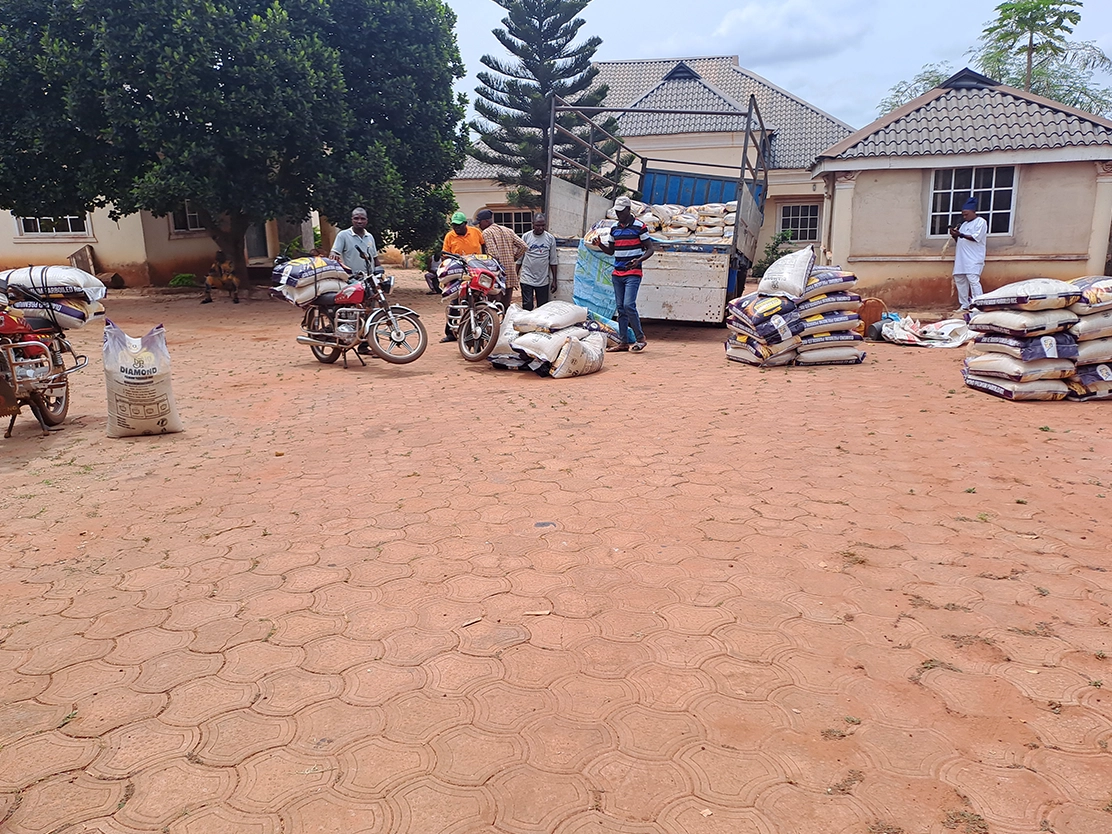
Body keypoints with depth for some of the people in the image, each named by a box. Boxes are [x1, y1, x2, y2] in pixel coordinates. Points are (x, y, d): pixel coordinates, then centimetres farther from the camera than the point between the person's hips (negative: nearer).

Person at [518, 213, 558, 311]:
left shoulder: (550, 238, 1)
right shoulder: (526, 237, -2)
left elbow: (553, 261, 6)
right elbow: (519, 257, 4)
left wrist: (554, 280, 4)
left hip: (543, 280, 1)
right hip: (527, 278, -1)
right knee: (527, 307, -3)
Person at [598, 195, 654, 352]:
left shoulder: (639, 226, -4)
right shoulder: (614, 229, 14)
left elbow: (650, 249, -4)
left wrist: (639, 260, -22)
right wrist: (600, 244, 3)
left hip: (633, 274, -6)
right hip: (617, 274, 6)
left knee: (629, 305, -16)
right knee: (620, 308, 6)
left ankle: (640, 338, -2)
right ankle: (623, 342, 10)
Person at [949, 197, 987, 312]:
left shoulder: (981, 222, 0)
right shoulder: (964, 224, 24)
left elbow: (976, 238, -13)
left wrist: (960, 235, -19)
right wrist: (955, 235, 6)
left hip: (974, 259, -8)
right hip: (961, 258, 8)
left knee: (973, 280, -17)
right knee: (959, 280, 4)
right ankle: (964, 305, 10)